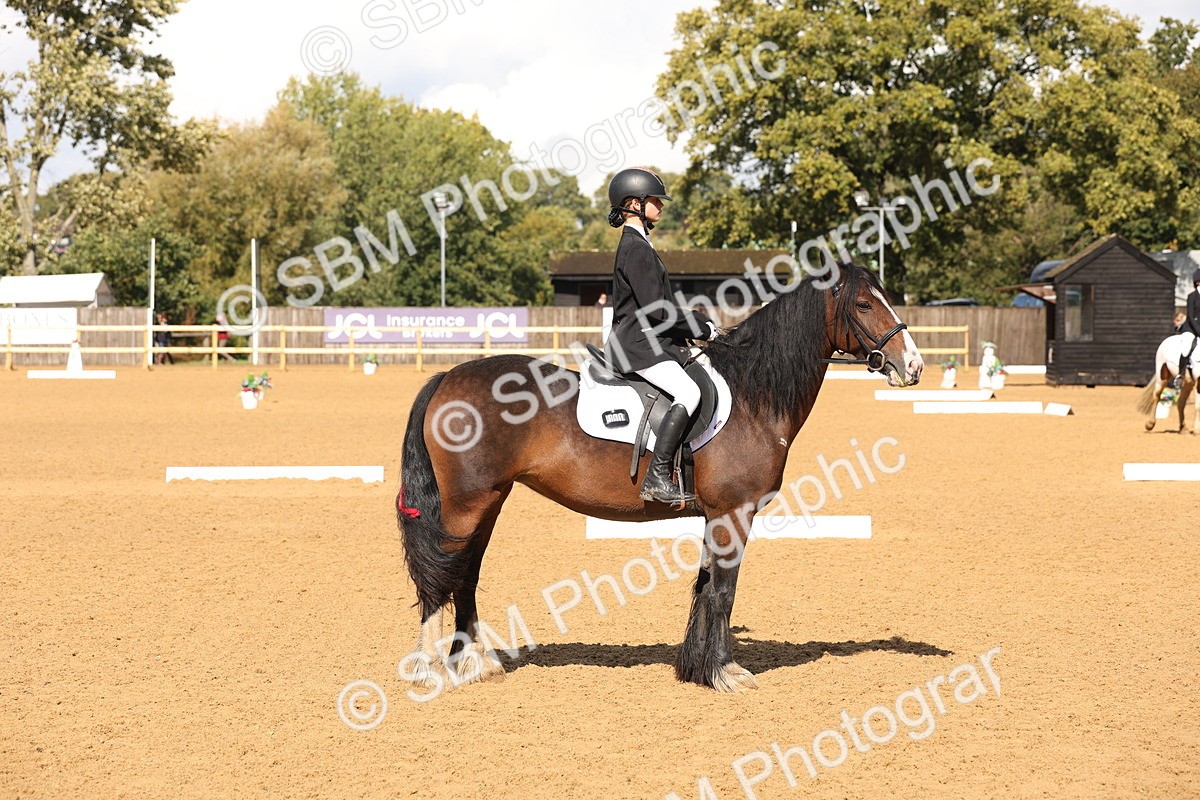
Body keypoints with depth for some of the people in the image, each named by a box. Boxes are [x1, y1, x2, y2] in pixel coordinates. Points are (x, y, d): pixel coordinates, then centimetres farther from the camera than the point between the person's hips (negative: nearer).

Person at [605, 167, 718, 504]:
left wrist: (701, 323, 11)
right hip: (638, 345, -11)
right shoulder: (636, 247, -13)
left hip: (651, 341, 11)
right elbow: (655, 309, -20)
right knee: (688, 392, -29)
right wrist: (703, 328, -11)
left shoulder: (638, 243, 19)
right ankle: (656, 479, -32)